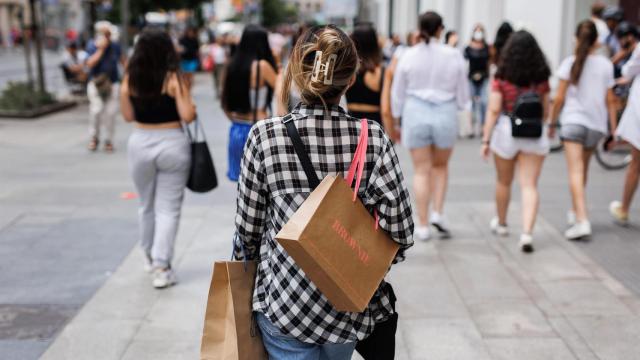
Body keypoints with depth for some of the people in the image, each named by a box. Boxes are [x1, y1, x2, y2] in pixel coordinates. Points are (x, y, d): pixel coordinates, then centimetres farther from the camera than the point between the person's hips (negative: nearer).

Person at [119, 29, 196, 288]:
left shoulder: (130, 80, -2)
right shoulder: (173, 78, -12)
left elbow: (128, 116, 5)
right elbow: (187, 116, -14)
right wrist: (193, 108, 6)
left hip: (140, 143, 4)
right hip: (171, 143, -3)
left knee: (146, 204, 21)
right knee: (168, 208, 4)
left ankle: (150, 257, 36)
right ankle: (161, 267, 0)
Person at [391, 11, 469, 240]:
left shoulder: (408, 56, -3)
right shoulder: (454, 56, -4)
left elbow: (397, 94, 3)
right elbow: (463, 94, 3)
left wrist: (396, 119, 15)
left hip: (416, 116, 0)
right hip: (445, 116, 0)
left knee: (422, 171, 7)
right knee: (440, 166, 21)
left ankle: (423, 225, 8)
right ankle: (437, 212, 7)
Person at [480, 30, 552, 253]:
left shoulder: (502, 77, -7)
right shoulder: (542, 78, 1)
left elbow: (493, 110, -10)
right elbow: (546, 110, 9)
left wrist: (486, 139, -6)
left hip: (506, 130, -1)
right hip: (534, 135, 1)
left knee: (504, 182, 18)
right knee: (529, 186, 0)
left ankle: (501, 224, 37)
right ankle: (527, 233, -13)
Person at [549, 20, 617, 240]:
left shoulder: (570, 63, -3)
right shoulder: (606, 65, 4)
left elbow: (559, 98, -5)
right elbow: (610, 100, 4)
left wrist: (552, 123, 6)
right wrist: (614, 129, 10)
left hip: (573, 121, -3)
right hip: (596, 124, 4)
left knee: (576, 172, -10)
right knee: (582, 170, 21)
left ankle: (582, 221, -21)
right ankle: (575, 212, 34)